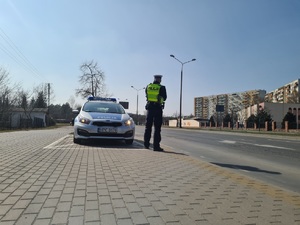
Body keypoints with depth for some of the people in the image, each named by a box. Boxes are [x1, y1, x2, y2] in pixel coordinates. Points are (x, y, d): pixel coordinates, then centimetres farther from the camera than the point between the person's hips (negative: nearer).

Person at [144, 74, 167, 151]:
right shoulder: (162, 88, -7)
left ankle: (146, 144, 20)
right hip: (158, 108, -4)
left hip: (149, 107, 4)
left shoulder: (148, 86, 2)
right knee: (157, 128, 0)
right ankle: (156, 146, 0)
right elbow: (164, 98, 5)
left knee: (148, 126, 14)